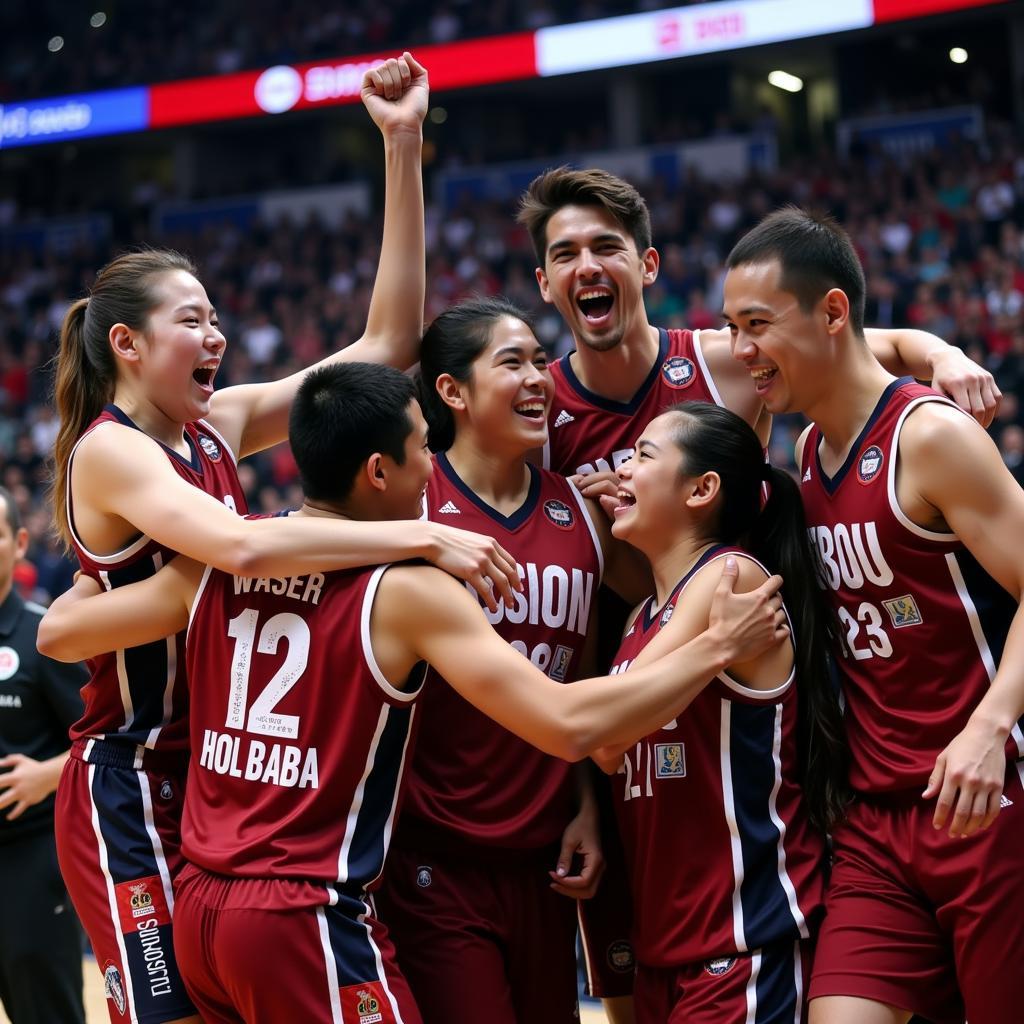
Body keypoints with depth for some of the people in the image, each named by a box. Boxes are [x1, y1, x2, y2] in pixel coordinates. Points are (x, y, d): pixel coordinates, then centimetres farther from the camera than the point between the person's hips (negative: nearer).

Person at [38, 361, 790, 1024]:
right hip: (309, 918, -7)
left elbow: (60, 632, 14)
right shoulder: (405, 593, -12)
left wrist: (96, 572, 36)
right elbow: (570, 726, -18)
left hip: (201, 903, 7)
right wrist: (717, 647, -9)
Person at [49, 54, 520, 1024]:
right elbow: (244, 546, -34)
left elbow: (387, 341, 4)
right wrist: (424, 535, -35)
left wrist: (403, 148, 0)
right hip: (132, 791, -8)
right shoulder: (109, 452, -15)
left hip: (217, 774, 8)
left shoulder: (216, 426, 7)